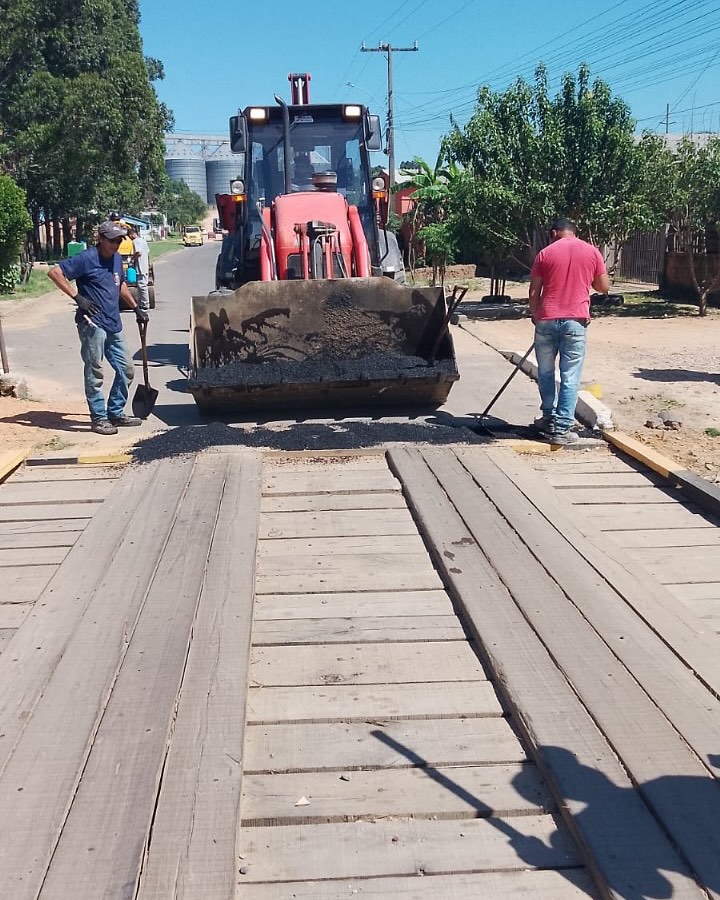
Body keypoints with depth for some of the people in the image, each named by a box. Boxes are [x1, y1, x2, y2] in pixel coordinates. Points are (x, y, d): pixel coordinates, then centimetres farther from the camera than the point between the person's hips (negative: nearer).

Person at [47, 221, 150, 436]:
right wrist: (77, 297, -18)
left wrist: (136, 308, 27)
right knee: (95, 373, -2)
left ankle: (115, 413, 22)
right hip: (93, 325, -8)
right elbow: (55, 273, -14)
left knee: (126, 369, 10)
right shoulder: (87, 259, -11)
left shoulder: (117, 259, 13)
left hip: (113, 326, 8)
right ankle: (99, 418, 5)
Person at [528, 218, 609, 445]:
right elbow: (604, 287, 10)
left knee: (545, 372, 17)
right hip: (576, 321, -1)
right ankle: (561, 428, -2)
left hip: (546, 320, 1)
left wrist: (534, 314, 19)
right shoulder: (592, 252, 4)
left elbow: (534, 292, 3)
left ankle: (549, 417, 25)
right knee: (570, 377, 1)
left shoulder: (545, 253, 3)